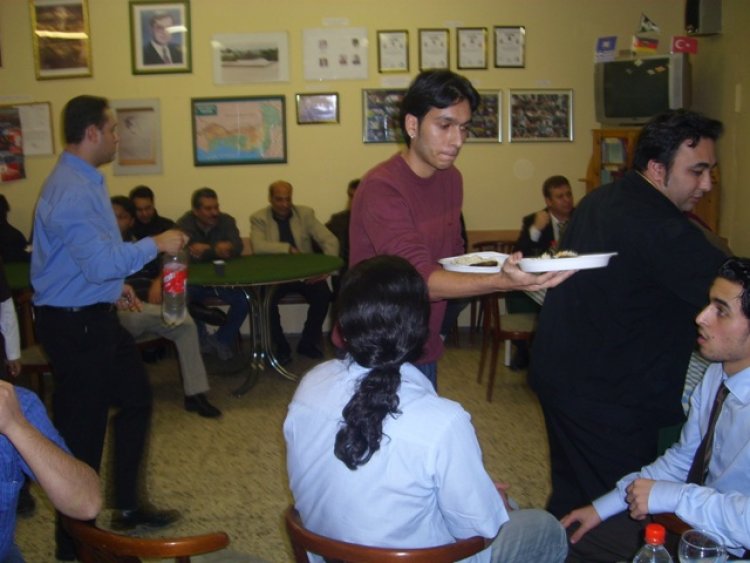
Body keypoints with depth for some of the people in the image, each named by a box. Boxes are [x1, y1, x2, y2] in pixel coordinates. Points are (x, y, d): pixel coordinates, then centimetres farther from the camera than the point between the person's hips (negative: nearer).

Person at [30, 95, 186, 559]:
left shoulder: (85, 181, 10)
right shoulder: (71, 190, -24)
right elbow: (103, 262, -30)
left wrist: (114, 286, 20)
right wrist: (155, 245, -19)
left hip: (97, 316, 11)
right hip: (75, 325, -11)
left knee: (137, 400, 20)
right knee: (81, 431, 1)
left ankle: (127, 507, 35)